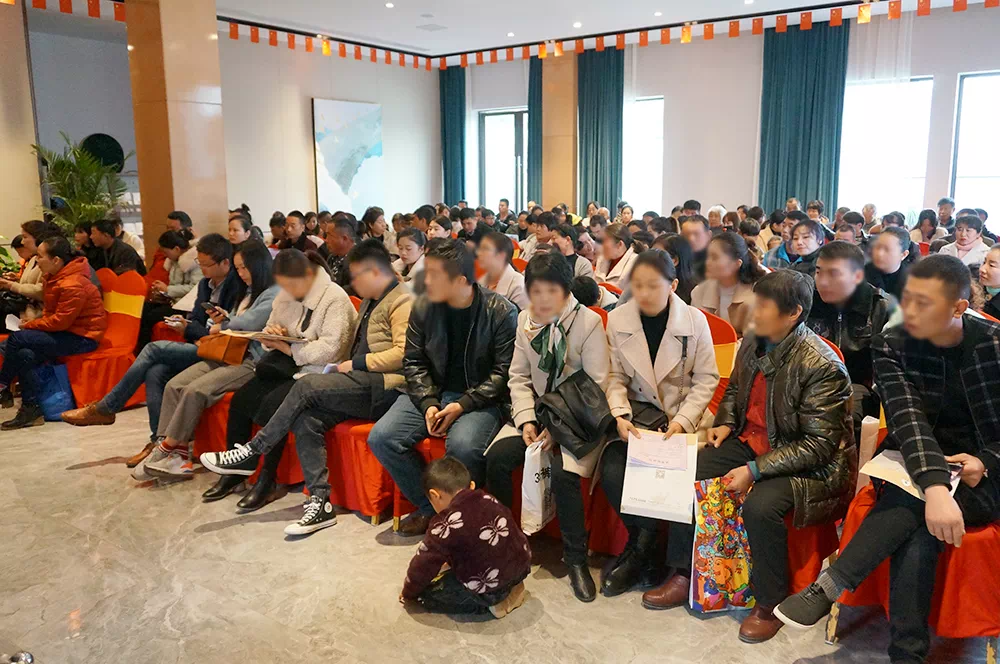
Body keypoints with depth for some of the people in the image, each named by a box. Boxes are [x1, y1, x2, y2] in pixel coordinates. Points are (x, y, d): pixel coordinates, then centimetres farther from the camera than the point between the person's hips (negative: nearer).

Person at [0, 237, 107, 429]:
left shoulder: (73, 285, -22)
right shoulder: (53, 276, 8)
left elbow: (60, 321, -22)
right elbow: (50, 310, 17)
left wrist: (31, 325, -9)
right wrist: (34, 322, -2)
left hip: (83, 337, -9)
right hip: (65, 331, 9)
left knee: (17, 339, -18)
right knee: (25, 355, -13)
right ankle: (31, 410, -6)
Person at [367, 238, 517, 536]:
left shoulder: (501, 311, -10)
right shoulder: (423, 306, 2)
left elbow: (504, 372, -11)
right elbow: (413, 362, 7)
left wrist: (463, 405, -19)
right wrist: (428, 403, -9)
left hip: (480, 399, -4)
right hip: (433, 393, 5)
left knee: (463, 446, -35)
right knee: (381, 438, -16)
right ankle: (429, 506, 4)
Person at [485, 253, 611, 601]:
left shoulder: (589, 322, -12)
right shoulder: (526, 320, 5)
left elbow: (597, 385, -14)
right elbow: (519, 377, 7)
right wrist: (526, 420, -8)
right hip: (538, 411, 5)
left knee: (562, 471, -29)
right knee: (496, 456, -18)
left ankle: (576, 557, -9)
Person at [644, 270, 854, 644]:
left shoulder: (822, 367, -24)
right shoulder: (752, 343, -2)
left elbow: (819, 445, -23)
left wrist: (754, 471, -27)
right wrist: (725, 423, 1)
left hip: (809, 464, -7)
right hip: (751, 442, 8)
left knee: (760, 505, -32)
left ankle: (770, 604, -5)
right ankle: (683, 575, 11)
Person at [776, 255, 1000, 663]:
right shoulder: (890, 346, -7)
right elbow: (907, 419, -22)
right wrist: (934, 486, -38)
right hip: (910, 470, 1)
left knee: (912, 500, -34)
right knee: (915, 534, -32)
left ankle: (830, 587, -28)